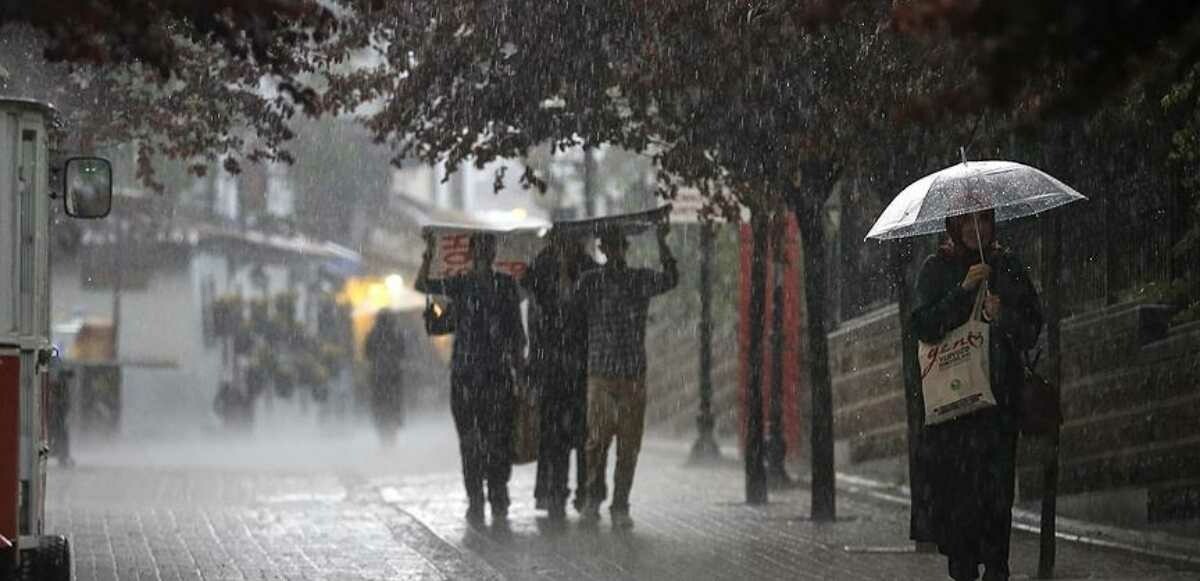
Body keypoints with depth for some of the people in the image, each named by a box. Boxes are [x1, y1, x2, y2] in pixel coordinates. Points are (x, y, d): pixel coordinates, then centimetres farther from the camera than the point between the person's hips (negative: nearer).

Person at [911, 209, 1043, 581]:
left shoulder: (1008, 267, 12)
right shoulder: (937, 268, 9)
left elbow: (1033, 328, 10)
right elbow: (924, 327, -4)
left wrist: (1003, 316, -10)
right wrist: (963, 290, -13)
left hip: (1000, 391, 0)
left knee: (996, 485, -9)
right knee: (952, 482, -7)